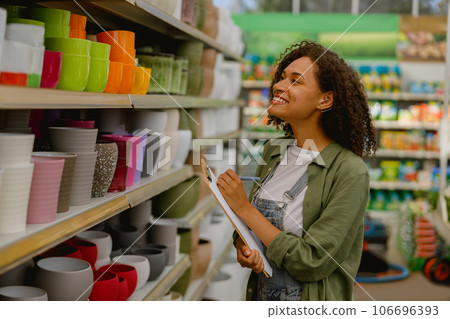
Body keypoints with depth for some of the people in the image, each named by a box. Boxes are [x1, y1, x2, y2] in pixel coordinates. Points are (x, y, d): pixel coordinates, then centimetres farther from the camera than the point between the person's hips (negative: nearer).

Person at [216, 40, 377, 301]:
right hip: (260, 294, 6)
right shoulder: (274, 150, -2)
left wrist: (244, 208, -22)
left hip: (310, 300, -5)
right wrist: (242, 245, -13)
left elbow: (312, 264, -24)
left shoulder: (350, 173, -21)